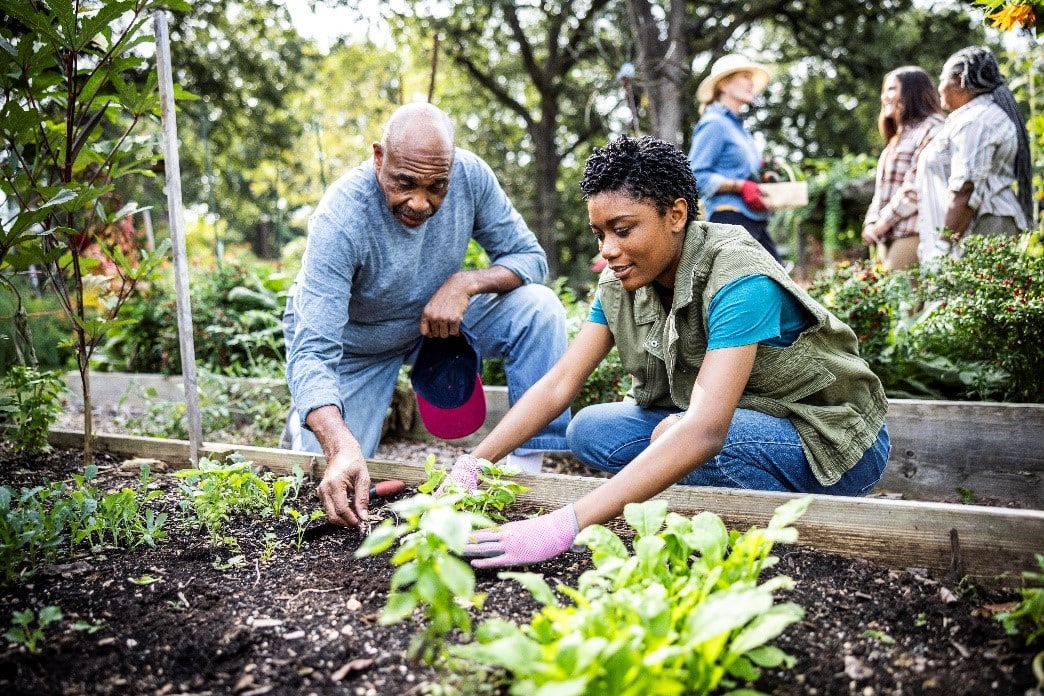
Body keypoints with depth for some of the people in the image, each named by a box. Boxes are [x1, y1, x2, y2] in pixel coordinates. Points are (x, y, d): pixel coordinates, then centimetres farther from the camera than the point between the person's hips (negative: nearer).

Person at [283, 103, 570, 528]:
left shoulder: (470, 174, -24)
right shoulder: (339, 221, -35)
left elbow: (528, 256, -13)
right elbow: (314, 353, -40)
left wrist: (465, 283, -33)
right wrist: (341, 449, -56)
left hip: (436, 316, 3)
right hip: (349, 342, -3)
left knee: (539, 309, -21)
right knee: (335, 486, -8)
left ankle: (528, 465, -13)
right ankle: (304, 418, 26)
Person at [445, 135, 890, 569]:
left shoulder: (739, 282, -30)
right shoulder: (620, 284, -7)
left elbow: (704, 432, -42)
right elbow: (558, 385, -9)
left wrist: (564, 526, -49)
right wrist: (471, 465, -23)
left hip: (832, 440, -7)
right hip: (727, 422, 7)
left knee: (675, 436, -33)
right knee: (589, 430, -9)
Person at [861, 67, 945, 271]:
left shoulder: (930, 128, -1)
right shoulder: (898, 138, 28)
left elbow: (918, 184, -13)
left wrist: (885, 220, -12)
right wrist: (871, 222, 5)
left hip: (911, 235, -8)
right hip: (887, 237, 8)